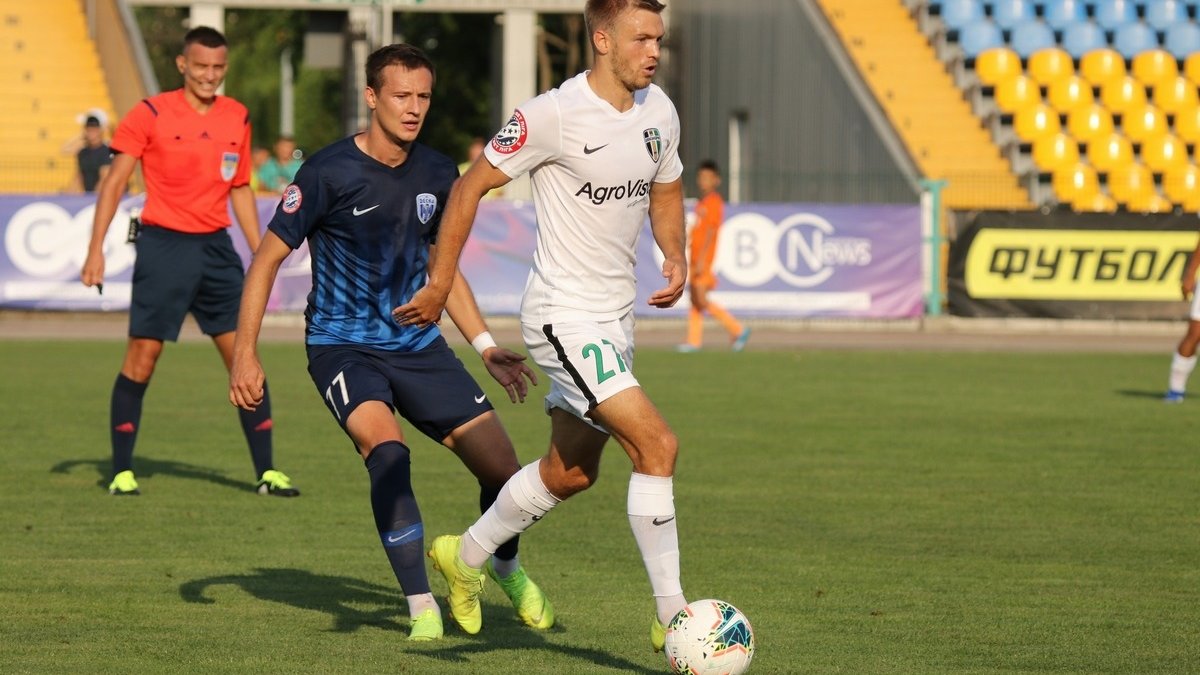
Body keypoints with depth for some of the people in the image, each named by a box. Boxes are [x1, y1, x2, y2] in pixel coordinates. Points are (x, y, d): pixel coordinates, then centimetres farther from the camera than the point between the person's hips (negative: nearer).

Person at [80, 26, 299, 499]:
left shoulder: (238, 119, 8)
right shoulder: (151, 114, -6)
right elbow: (115, 182, -4)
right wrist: (96, 248, -11)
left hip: (216, 248, 4)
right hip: (163, 247, -4)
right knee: (141, 359, -3)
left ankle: (267, 472, 5)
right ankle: (121, 472, 8)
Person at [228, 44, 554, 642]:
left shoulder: (437, 175, 2)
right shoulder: (329, 173, -14)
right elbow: (267, 259, -8)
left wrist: (487, 349, 11)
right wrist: (244, 354, -14)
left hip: (417, 345, 5)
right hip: (343, 346, -5)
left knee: (502, 469, -3)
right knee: (386, 449, -32)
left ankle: (505, 567, 31)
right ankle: (422, 608, -21)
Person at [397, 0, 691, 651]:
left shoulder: (659, 113, 3)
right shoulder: (553, 114, -19)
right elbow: (470, 187, -9)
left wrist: (675, 257, 2)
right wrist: (439, 285, -6)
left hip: (613, 317, 8)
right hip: (563, 315, -8)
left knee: (570, 472, 18)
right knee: (657, 444, -18)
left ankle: (465, 555, 40)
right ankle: (671, 616, -12)